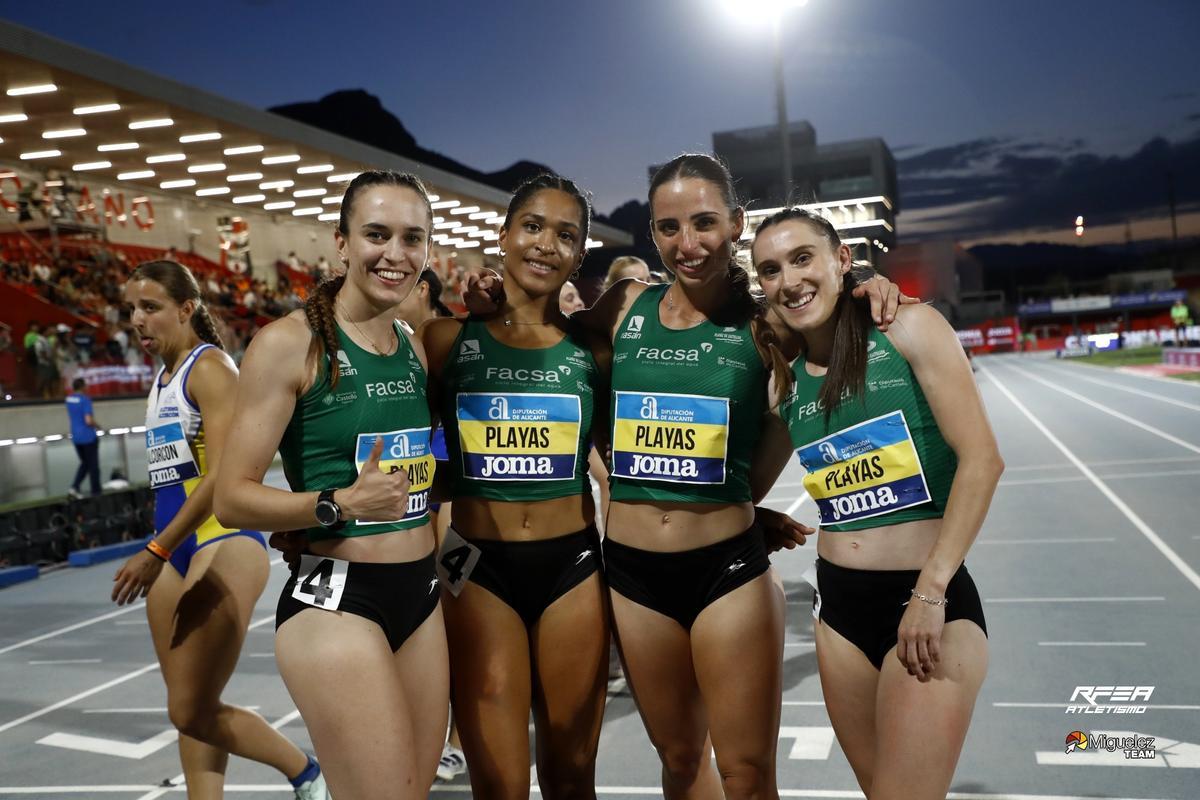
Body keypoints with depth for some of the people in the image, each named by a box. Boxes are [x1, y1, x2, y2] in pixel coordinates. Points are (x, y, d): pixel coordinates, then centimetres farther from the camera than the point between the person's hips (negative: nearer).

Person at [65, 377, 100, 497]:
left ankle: (74, 487, 3)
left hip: (75, 437, 7)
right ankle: (96, 492, 14)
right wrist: (97, 426, -3)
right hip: (88, 437, -7)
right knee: (93, 465, 6)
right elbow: (89, 421, -24)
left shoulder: (69, 399, 5)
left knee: (84, 463, 20)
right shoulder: (85, 399, -18)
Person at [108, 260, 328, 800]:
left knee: (191, 711, -5)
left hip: (223, 545, -9)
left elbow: (222, 477, -21)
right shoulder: (163, 376, 16)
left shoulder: (210, 366, -11)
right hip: (176, 551, 9)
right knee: (190, 712, 10)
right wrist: (159, 556, 19)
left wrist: (154, 553, -21)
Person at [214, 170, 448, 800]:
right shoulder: (290, 342, -10)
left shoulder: (414, 346, 9)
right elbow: (232, 499, -12)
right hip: (334, 601, -6)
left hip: (421, 594, 7)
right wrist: (340, 504, -24)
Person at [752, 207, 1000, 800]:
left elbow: (981, 460, -12)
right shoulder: (787, 377, 7)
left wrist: (931, 592, -15)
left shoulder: (909, 329, -7)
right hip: (838, 604, 5)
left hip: (931, 600, -5)